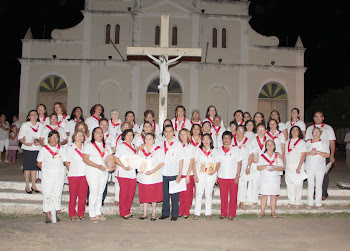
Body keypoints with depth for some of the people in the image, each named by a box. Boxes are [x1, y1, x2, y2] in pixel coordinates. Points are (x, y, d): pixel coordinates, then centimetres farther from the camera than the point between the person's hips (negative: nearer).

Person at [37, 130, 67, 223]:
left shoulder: (61, 149, 10)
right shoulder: (44, 149, 4)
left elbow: (65, 162, 13)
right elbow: (38, 163, 6)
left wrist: (60, 168, 1)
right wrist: (45, 169, -2)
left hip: (59, 175, 2)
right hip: (47, 175, -2)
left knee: (58, 194, 4)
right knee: (47, 195, -4)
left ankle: (55, 215, 14)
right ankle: (48, 216, 2)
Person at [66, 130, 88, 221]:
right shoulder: (70, 148, 2)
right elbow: (67, 162, 5)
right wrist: (71, 170, -2)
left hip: (84, 174, 3)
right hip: (73, 175, -3)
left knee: (83, 195, 3)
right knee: (73, 195, 1)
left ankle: (81, 214, 14)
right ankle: (72, 215, 11)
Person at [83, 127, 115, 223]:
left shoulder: (106, 146, 17)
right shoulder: (89, 145, -1)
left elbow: (111, 157, 15)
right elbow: (85, 159, -9)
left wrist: (112, 166, -6)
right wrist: (98, 166, -18)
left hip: (104, 172, 5)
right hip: (93, 172, -5)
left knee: (100, 192, 8)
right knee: (94, 192, -7)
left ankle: (98, 212, 17)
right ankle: (92, 215, 1)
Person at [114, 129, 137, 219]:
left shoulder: (133, 146, 19)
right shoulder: (122, 146, -1)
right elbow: (116, 158, -10)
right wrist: (124, 167, -15)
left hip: (132, 173, 6)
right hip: (123, 173, -6)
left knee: (131, 192, 5)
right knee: (124, 192, -4)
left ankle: (127, 211, 17)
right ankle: (124, 212, 5)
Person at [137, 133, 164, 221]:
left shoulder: (158, 150, -2)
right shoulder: (141, 150, 11)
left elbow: (162, 163, -7)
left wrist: (152, 171, -18)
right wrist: (139, 168, -3)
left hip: (154, 176, -3)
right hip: (143, 176, 3)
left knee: (154, 195, 2)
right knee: (144, 195, 7)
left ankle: (153, 213, 14)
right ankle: (144, 213, 17)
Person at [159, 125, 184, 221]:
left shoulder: (178, 144, 1)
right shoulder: (161, 144, 11)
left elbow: (181, 160, -2)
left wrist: (180, 173, -8)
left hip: (174, 174, -3)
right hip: (163, 173, 3)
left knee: (174, 195, 2)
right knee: (164, 195, 8)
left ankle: (175, 214, 11)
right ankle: (165, 213, 20)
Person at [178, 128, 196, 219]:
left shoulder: (191, 147, -3)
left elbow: (192, 162, -6)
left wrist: (187, 175, -11)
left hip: (188, 174, -3)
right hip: (180, 173, 4)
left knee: (187, 194, 2)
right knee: (180, 194, 7)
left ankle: (186, 212, 13)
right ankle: (180, 211, 18)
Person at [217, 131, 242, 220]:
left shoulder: (235, 149, 1)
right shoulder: (219, 150, 9)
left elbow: (239, 163, -1)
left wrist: (237, 175, -8)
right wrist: (217, 175, 5)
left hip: (233, 176, -2)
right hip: (222, 176, 2)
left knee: (233, 196, 3)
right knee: (223, 196, 6)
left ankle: (232, 214, 14)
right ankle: (223, 213, 18)